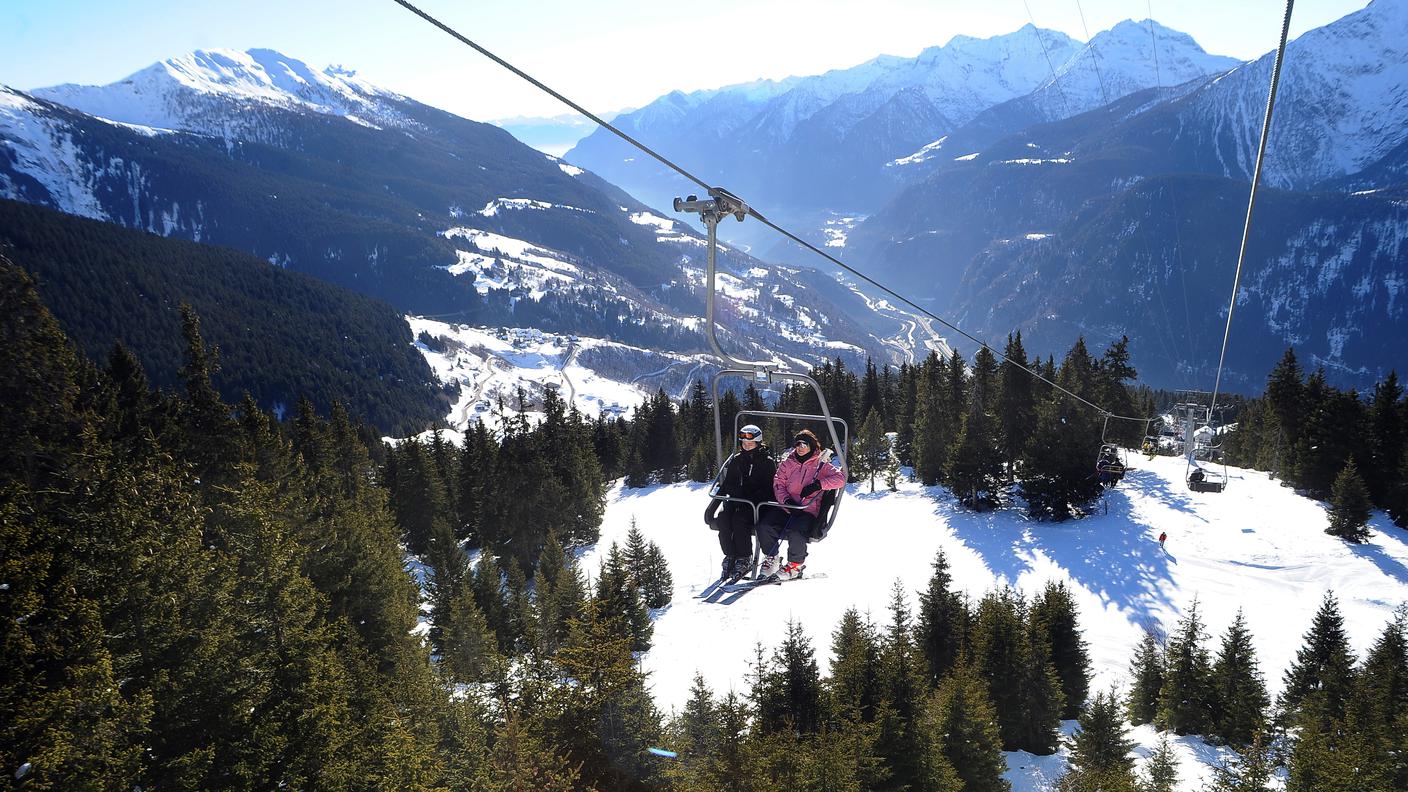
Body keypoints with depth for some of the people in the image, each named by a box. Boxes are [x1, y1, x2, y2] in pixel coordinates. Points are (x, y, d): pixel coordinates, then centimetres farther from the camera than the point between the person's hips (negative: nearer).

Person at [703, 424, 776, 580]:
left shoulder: (767, 462, 2)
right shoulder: (736, 460, 14)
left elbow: (769, 487, -6)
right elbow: (726, 485, 13)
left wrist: (750, 500, -20)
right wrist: (712, 507, 1)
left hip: (758, 503, -4)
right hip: (736, 500, 4)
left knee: (739, 520, -31)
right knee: (722, 519, -25)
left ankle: (744, 559, -18)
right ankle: (730, 556, -13)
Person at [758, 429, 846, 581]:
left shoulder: (821, 465, 7)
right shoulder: (787, 463, 16)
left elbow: (841, 478, -5)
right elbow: (778, 483, 7)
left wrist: (818, 484, -16)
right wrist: (786, 500, -12)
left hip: (808, 511, -3)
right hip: (787, 507, 3)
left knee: (795, 533, -33)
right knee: (764, 527, -21)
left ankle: (796, 564, -3)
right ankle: (771, 558, 6)